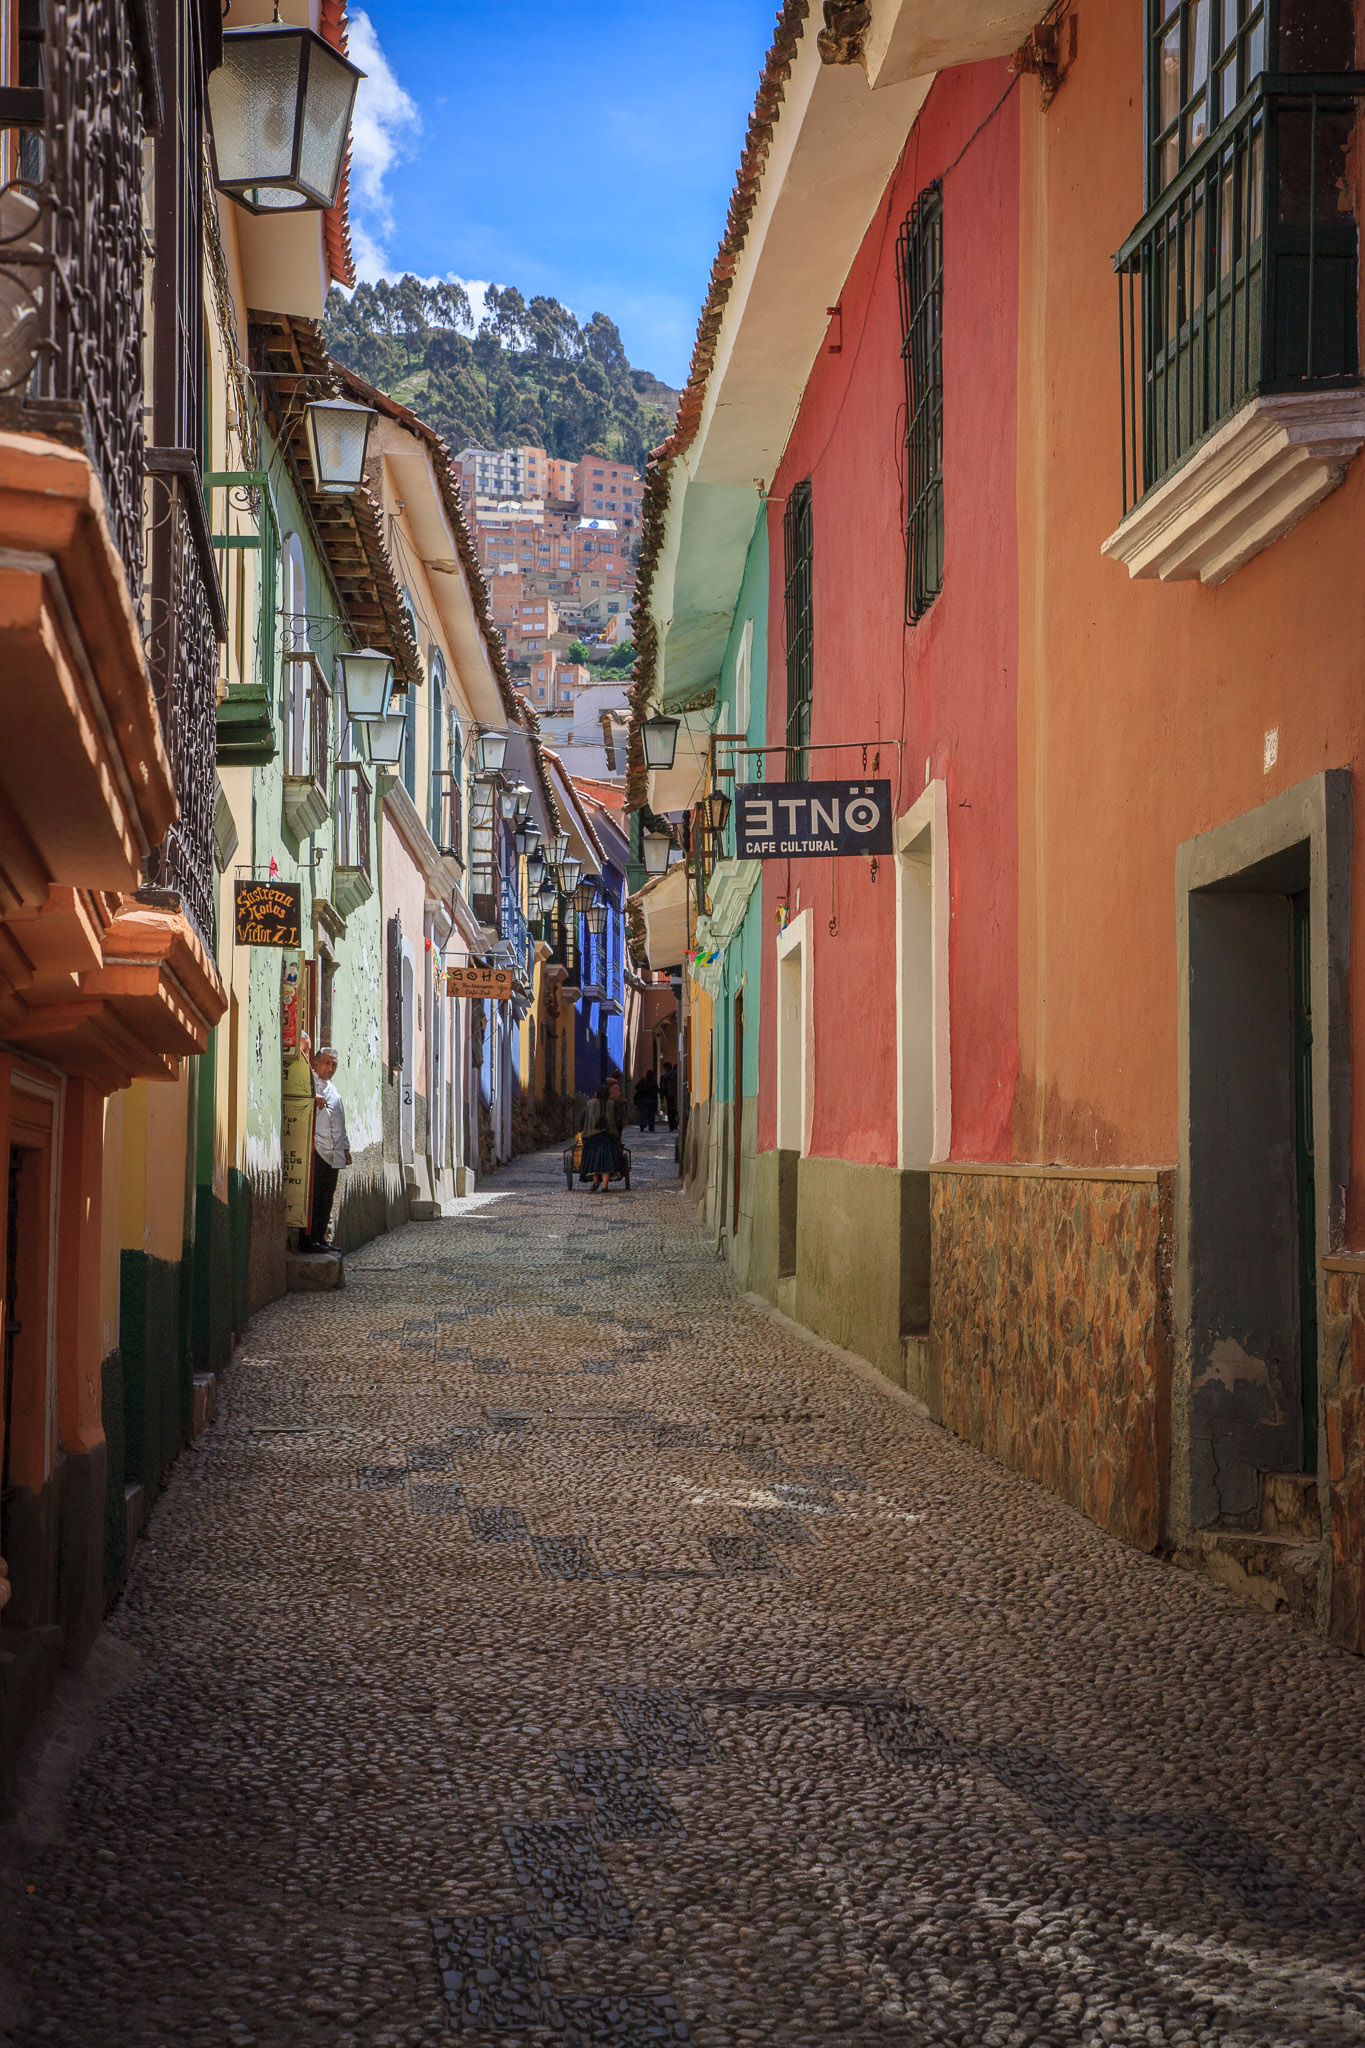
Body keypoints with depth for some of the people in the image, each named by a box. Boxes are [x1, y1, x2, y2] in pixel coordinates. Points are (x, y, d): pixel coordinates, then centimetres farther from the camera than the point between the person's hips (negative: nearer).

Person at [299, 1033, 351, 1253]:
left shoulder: (334, 1089, 24)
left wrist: (345, 1148, 23)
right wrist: (313, 1098, -27)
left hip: (334, 1152, 8)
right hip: (316, 1149, -8)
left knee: (326, 1198, 7)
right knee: (312, 1195, -10)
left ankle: (320, 1237, 11)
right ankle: (307, 1239, -9)